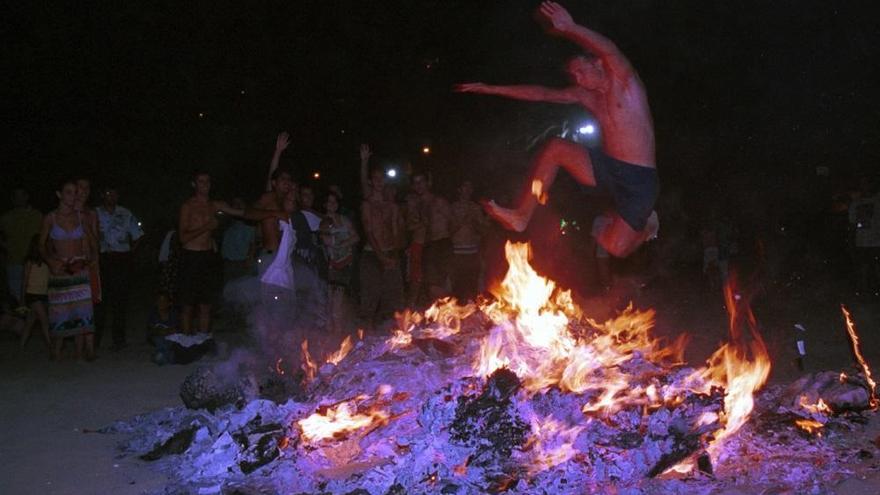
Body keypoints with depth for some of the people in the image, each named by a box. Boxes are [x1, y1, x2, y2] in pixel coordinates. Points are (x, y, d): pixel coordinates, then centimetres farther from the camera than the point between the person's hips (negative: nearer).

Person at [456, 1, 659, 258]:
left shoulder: (624, 81, -6)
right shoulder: (585, 96, 11)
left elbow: (608, 49, -28)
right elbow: (541, 94, 9)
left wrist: (570, 29, -45)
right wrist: (491, 89, 5)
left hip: (640, 178, -5)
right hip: (609, 169, 5)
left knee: (616, 248, -11)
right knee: (554, 147, -12)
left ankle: (645, 223, 25)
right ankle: (522, 215, -12)